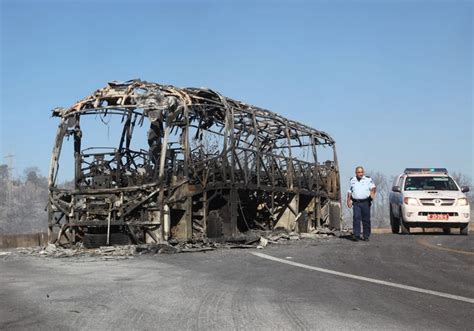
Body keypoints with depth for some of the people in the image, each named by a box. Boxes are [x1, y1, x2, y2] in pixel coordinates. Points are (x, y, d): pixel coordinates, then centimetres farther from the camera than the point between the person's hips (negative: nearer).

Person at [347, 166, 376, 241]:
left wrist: (372, 192, -29)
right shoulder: (352, 180, 14)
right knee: (356, 218, -11)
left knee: (366, 219, 1)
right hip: (356, 203, 1)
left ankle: (366, 236, 9)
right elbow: (349, 192, 20)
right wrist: (348, 201, 10)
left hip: (366, 202, -1)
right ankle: (356, 235, -13)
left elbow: (373, 187, -8)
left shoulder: (368, 179, 6)